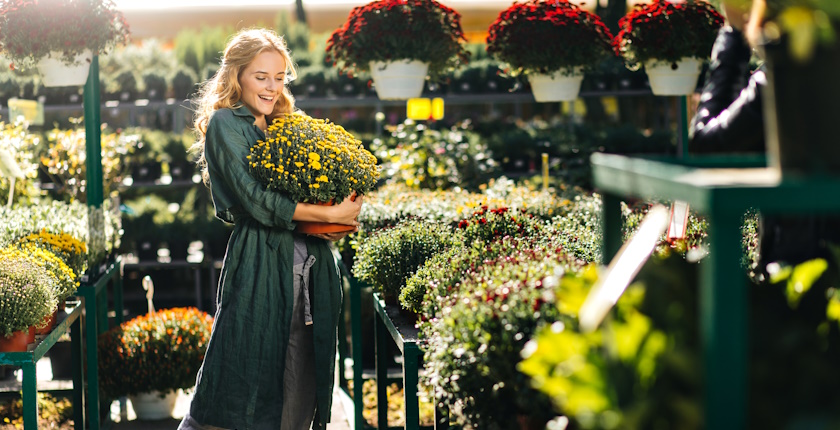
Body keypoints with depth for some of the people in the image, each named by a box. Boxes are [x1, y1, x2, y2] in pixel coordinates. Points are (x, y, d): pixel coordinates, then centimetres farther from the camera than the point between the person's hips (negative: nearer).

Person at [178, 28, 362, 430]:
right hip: (260, 267, -7)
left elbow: (315, 191, 20)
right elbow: (256, 201, -14)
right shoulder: (226, 123, -3)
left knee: (298, 397, 6)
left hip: (307, 271, 7)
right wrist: (331, 214, -14)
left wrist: (337, 223, -2)